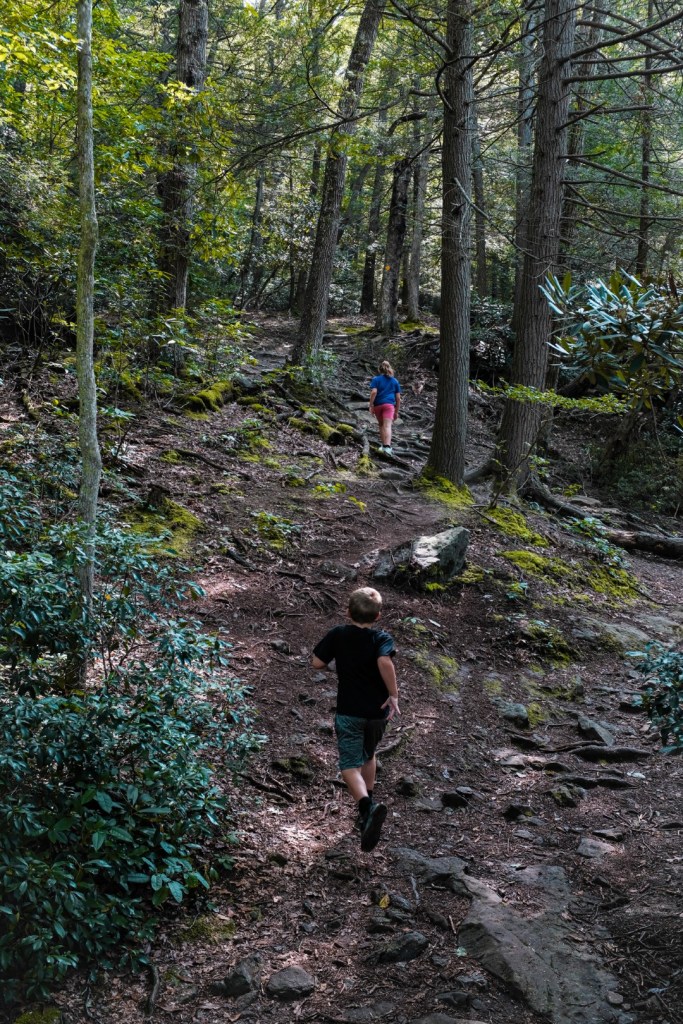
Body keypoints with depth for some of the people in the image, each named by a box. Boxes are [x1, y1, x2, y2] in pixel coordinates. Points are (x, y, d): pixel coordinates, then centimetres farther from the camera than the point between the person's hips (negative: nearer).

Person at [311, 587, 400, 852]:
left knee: (350, 764, -4)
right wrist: (393, 695, -21)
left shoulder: (337, 635, -6)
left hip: (349, 712, -2)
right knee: (368, 754, 26)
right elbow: (385, 662, -30)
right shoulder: (381, 638, -11)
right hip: (378, 711, 2)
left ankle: (367, 805, -30)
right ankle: (368, 800, 39)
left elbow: (317, 663, -1)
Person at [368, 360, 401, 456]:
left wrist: (371, 405, -6)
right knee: (387, 426, -13)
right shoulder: (395, 381, 16)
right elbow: (398, 398, 14)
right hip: (389, 405, 0)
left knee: (381, 425, 17)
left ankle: (383, 445, 17)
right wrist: (396, 412, 20)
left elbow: (374, 392, -9)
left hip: (378, 405, 0)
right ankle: (387, 446, -30)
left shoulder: (376, 379, 8)